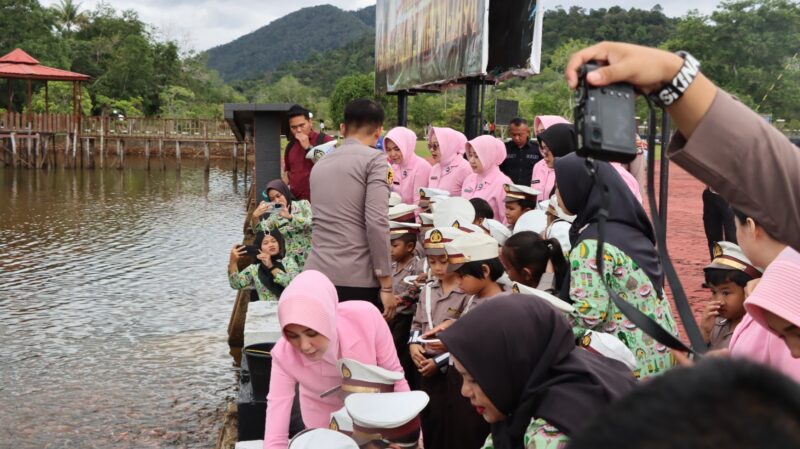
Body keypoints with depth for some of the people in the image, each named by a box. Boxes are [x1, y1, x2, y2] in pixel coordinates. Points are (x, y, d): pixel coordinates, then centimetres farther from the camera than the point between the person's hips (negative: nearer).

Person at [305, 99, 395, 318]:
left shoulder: (320, 164, 18)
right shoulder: (373, 160, -3)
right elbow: (376, 223, -13)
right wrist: (386, 284, -9)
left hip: (317, 275, 6)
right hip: (357, 279, -6)